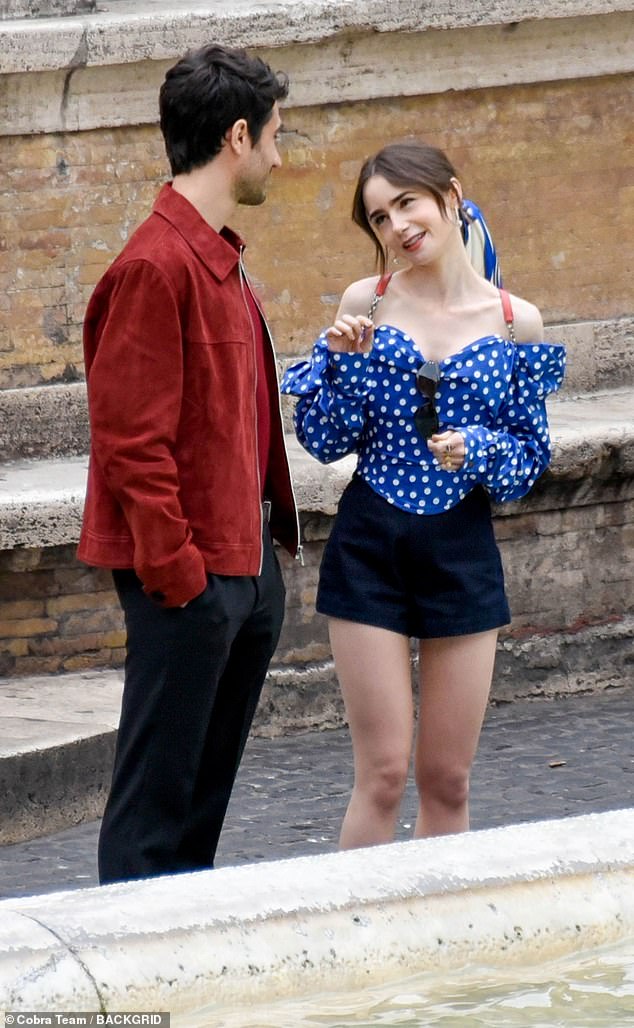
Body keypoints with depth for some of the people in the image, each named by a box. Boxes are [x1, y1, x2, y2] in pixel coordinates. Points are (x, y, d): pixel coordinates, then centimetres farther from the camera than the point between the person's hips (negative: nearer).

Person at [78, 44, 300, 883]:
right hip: (189, 572, -10)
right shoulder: (155, 266, -16)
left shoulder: (219, 259, 15)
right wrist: (174, 568, -19)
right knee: (157, 795, -4)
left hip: (247, 565, 10)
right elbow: (131, 437, -19)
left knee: (207, 786, 14)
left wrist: (270, 539, 15)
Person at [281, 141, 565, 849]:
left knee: (448, 780, 6)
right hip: (370, 550, -1)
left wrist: (478, 448, -14)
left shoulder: (514, 321, 0)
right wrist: (345, 361, -16)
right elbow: (325, 440, -1)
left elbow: (531, 457, 5)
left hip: (463, 553, 1)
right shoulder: (365, 305, -1)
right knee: (383, 772, -3)